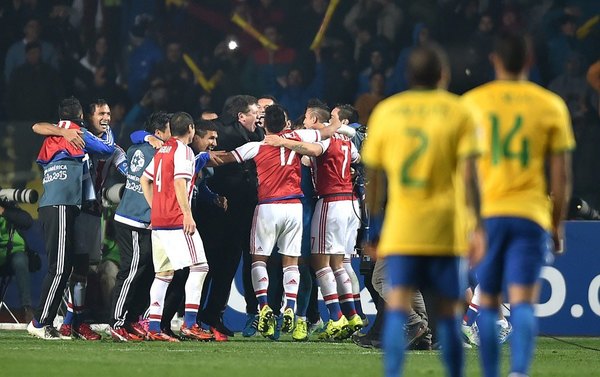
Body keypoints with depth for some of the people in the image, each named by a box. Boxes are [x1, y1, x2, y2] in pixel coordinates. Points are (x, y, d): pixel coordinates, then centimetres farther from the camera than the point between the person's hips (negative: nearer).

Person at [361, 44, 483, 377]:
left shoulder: (384, 112, 8)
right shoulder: (458, 113, 3)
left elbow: (373, 177, 11)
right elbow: (468, 174, -7)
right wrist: (477, 226, -8)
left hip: (400, 231, 0)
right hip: (446, 231, 0)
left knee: (396, 310, -6)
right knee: (449, 312, 9)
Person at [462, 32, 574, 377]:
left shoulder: (472, 103, 5)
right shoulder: (551, 105, 5)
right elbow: (561, 175, 5)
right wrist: (557, 224, 14)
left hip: (485, 214, 1)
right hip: (531, 214, -1)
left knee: (488, 302, 11)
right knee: (523, 301, -7)